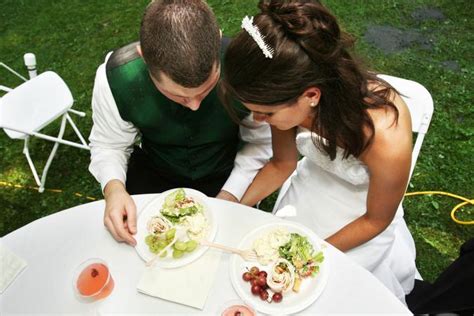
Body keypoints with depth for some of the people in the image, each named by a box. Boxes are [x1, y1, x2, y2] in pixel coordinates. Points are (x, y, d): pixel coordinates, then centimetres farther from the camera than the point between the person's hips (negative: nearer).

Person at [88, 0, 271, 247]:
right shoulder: (114, 78, -26)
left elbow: (260, 142, -13)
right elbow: (109, 146, -9)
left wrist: (230, 196, -22)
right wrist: (113, 187, -28)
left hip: (225, 176, -1)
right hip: (153, 172, 2)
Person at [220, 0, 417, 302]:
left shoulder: (386, 139, -40)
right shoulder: (290, 96, -27)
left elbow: (376, 220, -19)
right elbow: (282, 164, -6)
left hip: (360, 221, -3)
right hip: (310, 186, 4)